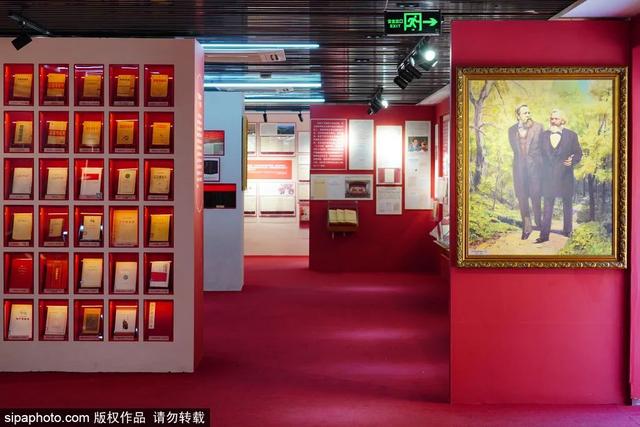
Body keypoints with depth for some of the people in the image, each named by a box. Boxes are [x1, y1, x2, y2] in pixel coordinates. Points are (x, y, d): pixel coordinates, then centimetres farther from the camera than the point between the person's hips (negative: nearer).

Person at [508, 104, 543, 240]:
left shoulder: (538, 127, 1)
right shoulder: (512, 130, 9)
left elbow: (542, 147, 4)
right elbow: (514, 148, 12)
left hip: (535, 167, -2)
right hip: (520, 168, 2)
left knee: (535, 197, -2)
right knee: (522, 198, 2)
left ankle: (538, 222, 15)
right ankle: (526, 227, 10)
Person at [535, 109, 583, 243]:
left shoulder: (571, 135, 2)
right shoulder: (544, 135, 9)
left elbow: (578, 153, 3)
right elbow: (541, 153, 11)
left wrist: (572, 161, -16)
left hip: (565, 176, -1)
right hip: (549, 176, 1)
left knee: (567, 204, 10)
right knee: (547, 206, -1)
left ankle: (567, 232, 20)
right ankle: (544, 235, -3)